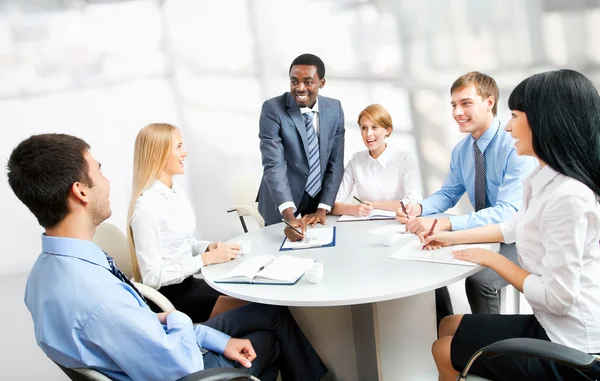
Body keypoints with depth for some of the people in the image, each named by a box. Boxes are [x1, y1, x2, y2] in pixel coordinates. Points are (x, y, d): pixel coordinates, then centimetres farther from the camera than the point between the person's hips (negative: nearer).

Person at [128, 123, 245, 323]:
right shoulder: (147, 205, -22)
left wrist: (209, 246, -4)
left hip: (187, 282, 8)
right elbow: (153, 277, -23)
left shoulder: (177, 192, 5)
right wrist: (207, 258, -22)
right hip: (167, 295, -8)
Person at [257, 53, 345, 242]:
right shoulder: (273, 108, -17)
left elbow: (336, 162, -3)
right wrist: (289, 216, -35)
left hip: (319, 202, 3)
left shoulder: (334, 109, -4)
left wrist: (323, 208, -11)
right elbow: (273, 165, -24)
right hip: (282, 207, -3)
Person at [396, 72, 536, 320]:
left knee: (479, 280, -31)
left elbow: (508, 212, -32)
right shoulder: (461, 150, 1)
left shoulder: (516, 147, -22)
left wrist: (445, 224, -41)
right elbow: (449, 193, 13)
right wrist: (419, 208, -11)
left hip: (516, 239, -7)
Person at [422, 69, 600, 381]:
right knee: (448, 326, 20)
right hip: (554, 327, 9)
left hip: (570, 352, -8)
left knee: (443, 350, 9)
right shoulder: (545, 180, 2)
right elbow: (515, 227, 21)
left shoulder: (568, 196, -28)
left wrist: (491, 259, -12)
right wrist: (452, 237, 20)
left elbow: (557, 297, -25)